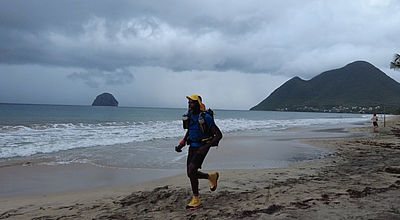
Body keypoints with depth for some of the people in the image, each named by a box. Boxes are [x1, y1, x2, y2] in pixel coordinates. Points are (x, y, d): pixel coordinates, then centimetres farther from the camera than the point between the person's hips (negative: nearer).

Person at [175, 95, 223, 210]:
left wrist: (206, 146, -28)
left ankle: (196, 200, -4)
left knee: (191, 171, -18)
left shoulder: (206, 117, -19)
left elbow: (219, 135, -18)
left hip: (202, 147, -7)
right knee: (190, 174, 8)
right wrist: (182, 143, 7)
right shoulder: (188, 116, 2)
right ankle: (212, 176, 35)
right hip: (192, 147, 7)